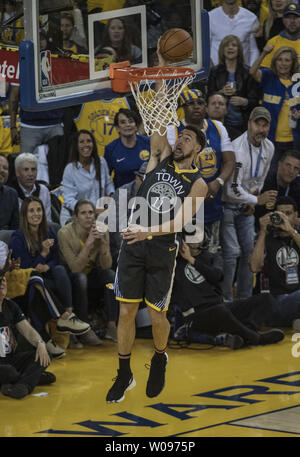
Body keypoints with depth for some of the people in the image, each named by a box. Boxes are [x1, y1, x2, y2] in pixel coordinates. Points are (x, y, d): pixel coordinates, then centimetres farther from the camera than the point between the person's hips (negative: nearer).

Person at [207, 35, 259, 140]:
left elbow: (254, 101, 5)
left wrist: (244, 101, -16)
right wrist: (221, 92, -12)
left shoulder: (247, 72, 7)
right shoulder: (215, 71, 10)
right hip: (222, 123, 0)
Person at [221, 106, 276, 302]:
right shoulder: (237, 149, -26)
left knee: (250, 250, 6)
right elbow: (232, 189, -27)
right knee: (231, 253, -12)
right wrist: (257, 200, -19)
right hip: (227, 204, -7)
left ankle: (245, 298, 16)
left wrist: (252, 201, 6)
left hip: (246, 206, 7)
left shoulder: (269, 148, 0)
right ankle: (225, 300, -2)